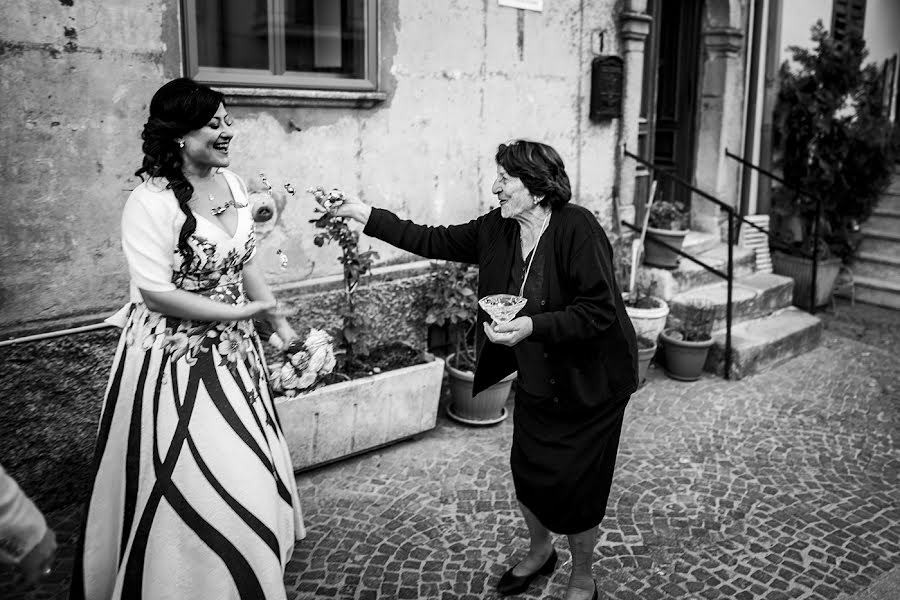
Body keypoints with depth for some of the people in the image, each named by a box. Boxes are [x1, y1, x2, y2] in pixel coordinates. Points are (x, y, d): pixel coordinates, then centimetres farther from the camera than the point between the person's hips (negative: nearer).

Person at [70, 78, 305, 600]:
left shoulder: (231, 183, 2)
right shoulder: (150, 202, -20)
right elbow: (157, 294, -23)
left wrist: (280, 323, 8)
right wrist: (239, 311, -17)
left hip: (233, 350, 7)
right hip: (177, 357, -7)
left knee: (245, 469, 19)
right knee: (188, 484, 3)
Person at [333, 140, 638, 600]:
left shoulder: (577, 229, -24)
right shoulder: (496, 230, -4)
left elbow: (600, 311, -26)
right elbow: (434, 241, 4)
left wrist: (534, 326, -35)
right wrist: (370, 216, 1)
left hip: (587, 385, -6)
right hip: (535, 382, 6)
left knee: (573, 487, 4)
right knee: (526, 473, 15)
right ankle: (539, 552, 45)